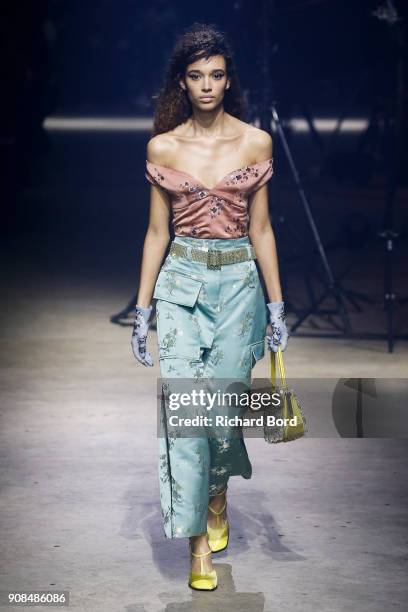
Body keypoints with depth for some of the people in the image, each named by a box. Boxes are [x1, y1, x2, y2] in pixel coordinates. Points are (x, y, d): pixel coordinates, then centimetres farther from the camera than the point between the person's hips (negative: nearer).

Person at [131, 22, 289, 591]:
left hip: (239, 283, 0)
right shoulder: (163, 148, 1)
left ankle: (218, 495, 33)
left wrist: (277, 305, 3)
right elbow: (157, 231, 5)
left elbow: (261, 229, 4)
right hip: (181, 282, 0)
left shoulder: (255, 143, 0)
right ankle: (199, 542, -1)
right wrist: (142, 308, 3)